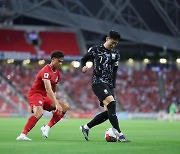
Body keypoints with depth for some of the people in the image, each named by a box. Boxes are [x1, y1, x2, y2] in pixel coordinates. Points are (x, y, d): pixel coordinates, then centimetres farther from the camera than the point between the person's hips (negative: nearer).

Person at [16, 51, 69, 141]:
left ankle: (47, 127, -5)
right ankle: (22, 135, -37)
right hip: (35, 94, -9)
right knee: (39, 112, -37)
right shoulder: (46, 71, -20)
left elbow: (54, 90, 22)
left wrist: (54, 106, 13)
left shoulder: (57, 73, 11)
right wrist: (56, 104, -40)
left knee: (65, 107, 2)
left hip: (44, 96, 10)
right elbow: (48, 89, -33)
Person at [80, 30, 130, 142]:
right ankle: (119, 134, -28)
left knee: (109, 112, 0)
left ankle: (86, 127, 17)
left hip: (109, 85, 7)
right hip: (98, 82, -7)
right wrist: (84, 67, -11)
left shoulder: (116, 54, 14)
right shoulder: (95, 50, 1)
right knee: (111, 104, -26)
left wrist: (113, 86, 12)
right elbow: (83, 60, 11)